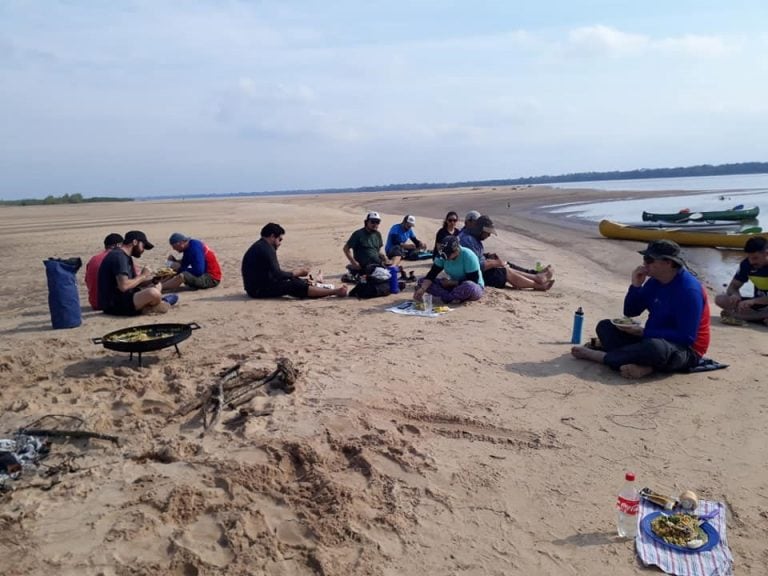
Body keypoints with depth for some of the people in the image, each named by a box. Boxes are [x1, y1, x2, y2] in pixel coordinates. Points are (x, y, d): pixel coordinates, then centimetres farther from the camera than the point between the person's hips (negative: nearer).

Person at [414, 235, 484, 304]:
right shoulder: (442, 255, -10)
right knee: (422, 281, -10)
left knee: (469, 287, -44)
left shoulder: (468, 256, -24)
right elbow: (432, 274, -14)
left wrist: (451, 282, -19)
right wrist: (422, 289, -30)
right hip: (454, 285, 6)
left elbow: (472, 280, -23)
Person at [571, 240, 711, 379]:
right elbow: (630, 312, 10)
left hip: (685, 351, -8)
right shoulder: (655, 281, 3)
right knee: (605, 326, -2)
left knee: (655, 346, -42)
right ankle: (642, 366, -25)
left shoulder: (689, 290, -21)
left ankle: (600, 356, -22)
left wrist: (643, 332, -23)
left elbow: (686, 338, -25)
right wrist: (636, 285, -8)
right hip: (651, 338, 8)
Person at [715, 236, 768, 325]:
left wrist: (753, 301, -35)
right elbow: (733, 287, 1)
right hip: (757, 303, 6)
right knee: (720, 299, -18)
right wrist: (735, 294, -23)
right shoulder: (747, 263, -5)